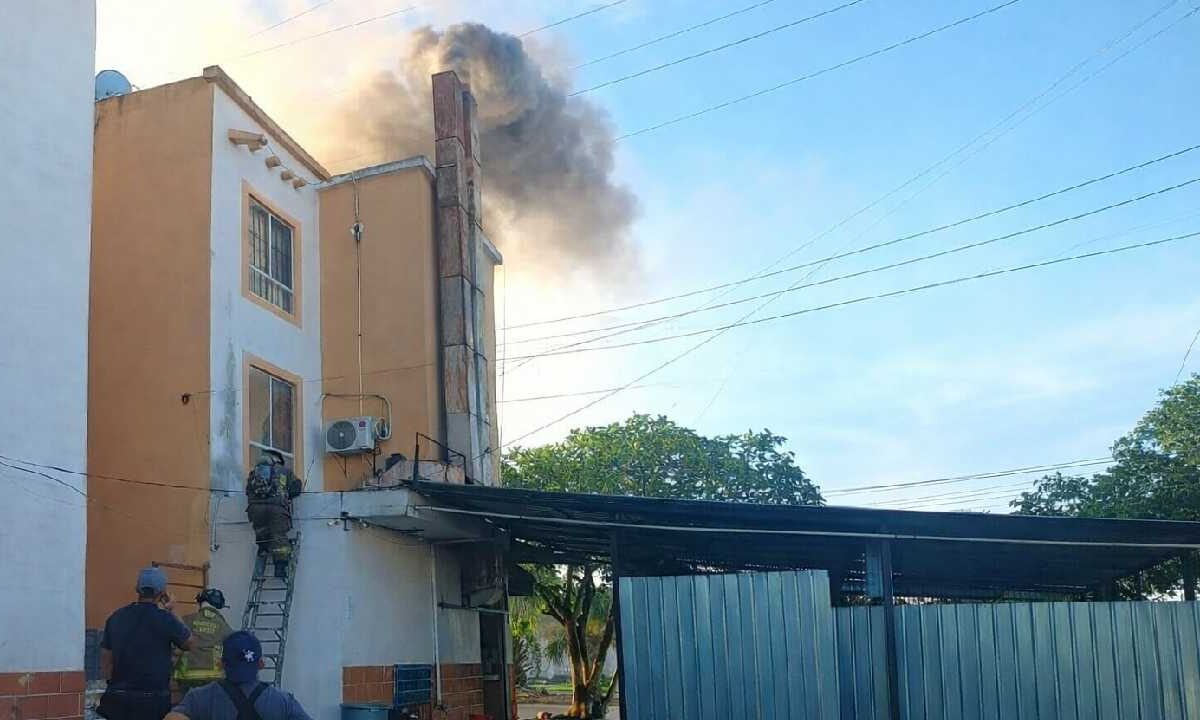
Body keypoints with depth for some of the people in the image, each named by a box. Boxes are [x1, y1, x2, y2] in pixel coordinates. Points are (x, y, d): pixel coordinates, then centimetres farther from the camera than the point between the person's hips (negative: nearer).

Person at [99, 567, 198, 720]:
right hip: (153, 700, -5)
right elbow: (191, 643, 6)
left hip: (118, 697, 5)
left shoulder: (116, 617, 6)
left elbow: (106, 660, 12)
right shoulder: (164, 619, -10)